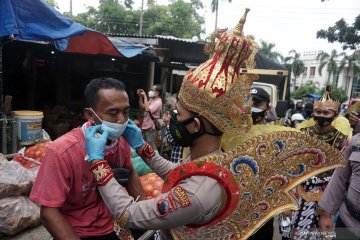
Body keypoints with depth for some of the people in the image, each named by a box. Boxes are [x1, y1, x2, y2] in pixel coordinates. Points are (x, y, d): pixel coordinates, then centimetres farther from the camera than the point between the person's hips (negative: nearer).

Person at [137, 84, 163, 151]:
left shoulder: (158, 102, -18)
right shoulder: (152, 100, 10)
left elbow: (147, 109, -30)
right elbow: (142, 107, 14)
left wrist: (145, 96, -24)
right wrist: (140, 96, 2)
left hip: (151, 128, -9)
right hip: (146, 127, 9)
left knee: (152, 147, -1)